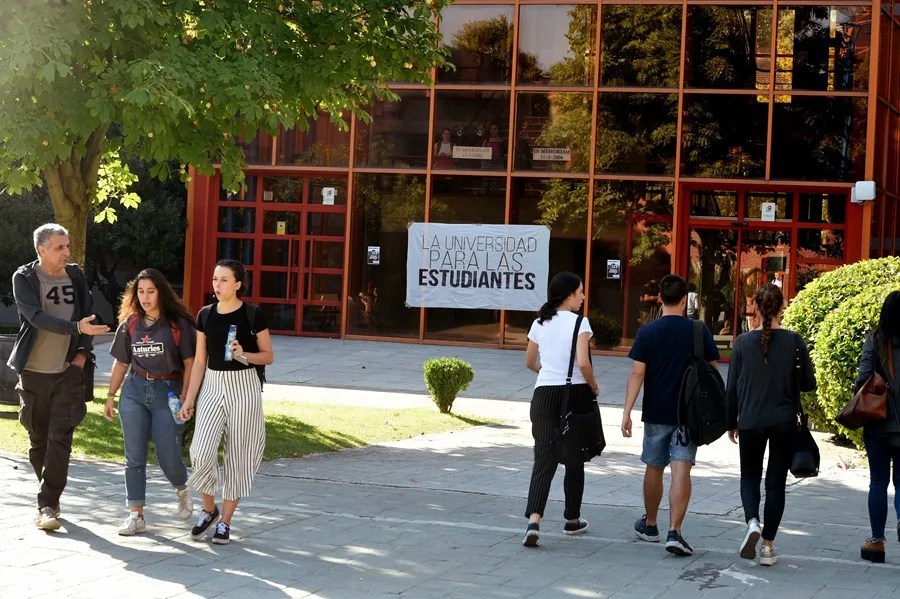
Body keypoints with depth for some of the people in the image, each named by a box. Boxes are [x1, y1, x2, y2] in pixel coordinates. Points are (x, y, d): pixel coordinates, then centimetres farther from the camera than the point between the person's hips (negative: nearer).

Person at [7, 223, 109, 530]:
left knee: (60, 439, -9)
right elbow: (37, 317, -20)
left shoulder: (76, 276, 4)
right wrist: (77, 327, -31)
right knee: (39, 439, 7)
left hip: (69, 372, 1)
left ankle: (47, 505, -9)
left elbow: (88, 315, 14)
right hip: (34, 371, -1)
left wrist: (83, 352, 1)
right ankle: (50, 499, 23)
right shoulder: (24, 278, -6)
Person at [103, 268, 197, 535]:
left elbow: (190, 363, -4)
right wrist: (110, 396, 13)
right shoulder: (130, 324, 9)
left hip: (168, 392, -3)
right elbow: (121, 363, 16)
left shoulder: (178, 323, -3)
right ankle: (136, 515, 4)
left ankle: (182, 489, 31)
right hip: (134, 390, 4)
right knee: (134, 456, -1)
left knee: (168, 457, -3)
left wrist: (185, 397, -12)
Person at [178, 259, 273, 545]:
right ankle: (208, 509, 12)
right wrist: (189, 399, 6)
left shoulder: (252, 315, -6)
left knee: (237, 456, 1)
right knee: (202, 452, -12)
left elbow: (268, 356, 1)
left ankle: (225, 521, 12)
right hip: (212, 386, 3)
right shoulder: (205, 315, 5)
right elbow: (199, 361, 9)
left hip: (244, 388, -2)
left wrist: (244, 355, -19)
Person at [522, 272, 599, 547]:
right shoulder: (579, 323, -8)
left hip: (544, 394, 3)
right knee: (574, 459, 14)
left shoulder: (540, 323, 8)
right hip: (576, 394, -3)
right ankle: (572, 520, 25)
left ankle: (534, 521, -22)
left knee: (544, 459, -3)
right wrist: (593, 387, -3)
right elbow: (583, 362, -19)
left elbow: (530, 362, 18)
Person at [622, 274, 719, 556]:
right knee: (681, 470, -6)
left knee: (654, 468, 16)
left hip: (656, 413, 1)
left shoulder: (647, 332, -5)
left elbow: (637, 374, -8)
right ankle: (674, 532, -17)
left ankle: (650, 525, 31)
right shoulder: (699, 331, -3)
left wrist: (627, 411, -7)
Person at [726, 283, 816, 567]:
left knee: (750, 476, 16)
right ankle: (768, 545, 8)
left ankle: (752, 522, -11)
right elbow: (808, 383, 0)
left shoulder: (743, 342, -4)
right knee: (775, 482, 9)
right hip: (784, 423, 0)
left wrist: (731, 423, 12)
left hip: (750, 423, 0)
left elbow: (732, 387, 2)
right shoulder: (794, 341, -7)